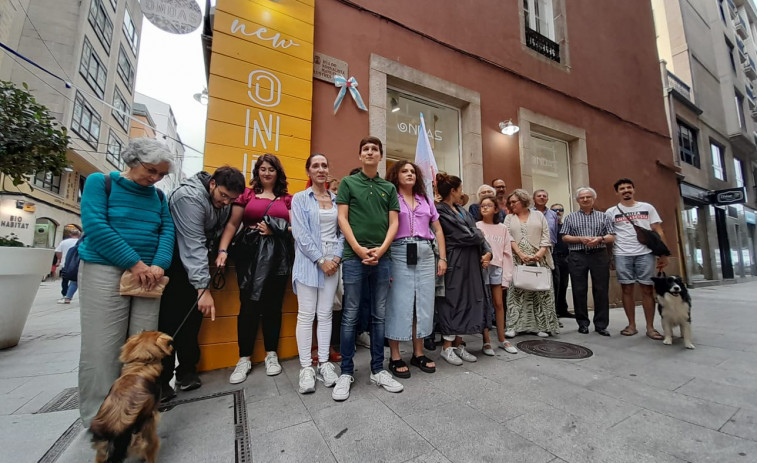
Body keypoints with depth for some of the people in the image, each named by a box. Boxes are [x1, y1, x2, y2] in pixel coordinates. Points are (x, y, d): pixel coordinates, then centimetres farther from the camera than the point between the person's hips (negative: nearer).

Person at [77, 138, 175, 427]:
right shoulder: (100, 182, 1)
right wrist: (134, 263, -17)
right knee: (102, 347, -1)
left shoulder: (158, 196, 13)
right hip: (104, 272, -3)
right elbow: (95, 225, -11)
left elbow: (167, 230, 3)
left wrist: (159, 265, -14)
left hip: (148, 275, 4)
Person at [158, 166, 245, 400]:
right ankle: (160, 379, 7)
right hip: (173, 260, -6)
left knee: (193, 316, 6)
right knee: (169, 319, -6)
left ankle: (187, 371, 18)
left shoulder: (223, 199, -2)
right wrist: (203, 288, -35)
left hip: (194, 259, 7)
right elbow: (193, 245, -32)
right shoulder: (190, 196, -26)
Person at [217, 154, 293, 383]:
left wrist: (275, 230, -10)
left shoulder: (287, 198, 10)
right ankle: (244, 359, 17)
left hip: (277, 255, 1)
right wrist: (223, 249, -8)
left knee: (273, 304, 7)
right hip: (250, 253, 0)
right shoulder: (247, 194, 8)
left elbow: (295, 227, 6)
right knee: (248, 305, 1)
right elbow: (232, 224, 2)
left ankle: (271, 355, 22)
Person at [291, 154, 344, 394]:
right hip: (308, 262, -2)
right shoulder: (300, 198, 2)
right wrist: (320, 260, -13)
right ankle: (305, 367, 14)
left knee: (325, 314, 8)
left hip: (332, 261, 3)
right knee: (306, 315, 2)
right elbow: (301, 234, -8)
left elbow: (342, 231, 9)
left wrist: (337, 257, -6)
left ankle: (324, 363, 20)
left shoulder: (337, 199, 11)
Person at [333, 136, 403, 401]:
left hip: (383, 257, 3)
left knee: (379, 316, 10)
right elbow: (342, 218, -1)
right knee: (350, 315, 4)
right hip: (354, 256, -2)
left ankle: (378, 370, 24)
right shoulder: (348, 183, 6)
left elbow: (394, 222, 7)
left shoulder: (389, 188, 13)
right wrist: (358, 249, -11)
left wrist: (381, 249, -8)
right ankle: (346, 372, 18)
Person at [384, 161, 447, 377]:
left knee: (424, 304, 9)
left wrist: (443, 257, 9)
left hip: (425, 255, 5)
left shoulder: (425, 200, 18)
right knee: (399, 304, -1)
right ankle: (395, 357, 13)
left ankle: (418, 353, 24)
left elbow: (438, 230, 18)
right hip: (399, 255, -5)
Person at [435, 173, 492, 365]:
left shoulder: (461, 210, 16)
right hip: (454, 262, -8)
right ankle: (447, 347, 15)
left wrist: (487, 252, -6)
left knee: (467, 300, 11)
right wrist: (480, 236, 4)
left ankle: (458, 344, 24)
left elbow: (477, 233, 10)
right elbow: (464, 236, -16)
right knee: (453, 301, 0)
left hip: (471, 261, 9)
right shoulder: (440, 211, -12)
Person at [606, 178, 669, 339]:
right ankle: (632, 325, 13)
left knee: (647, 290, 3)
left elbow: (659, 232, 8)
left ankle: (650, 327, 11)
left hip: (645, 254, 1)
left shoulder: (647, 208, 11)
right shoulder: (611, 212, 6)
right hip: (622, 255, -1)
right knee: (627, 290, 4)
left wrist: (663, 254, 0)